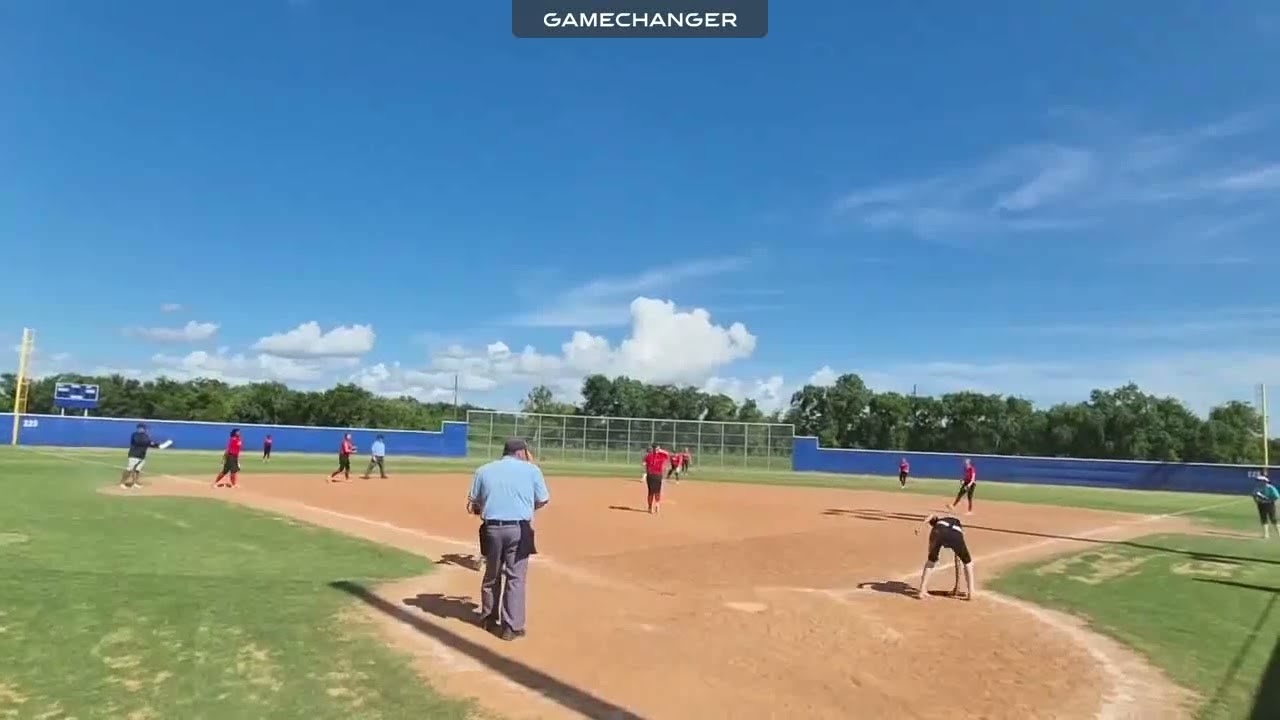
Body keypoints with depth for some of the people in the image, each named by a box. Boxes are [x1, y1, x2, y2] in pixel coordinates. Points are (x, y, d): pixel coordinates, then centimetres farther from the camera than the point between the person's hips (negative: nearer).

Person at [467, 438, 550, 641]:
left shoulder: (484, 470, 8)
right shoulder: (531, 469, 2)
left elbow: (471, 506, 8)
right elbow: (544, 500, 7)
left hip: (492, 529, 3)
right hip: (519, 529, -3)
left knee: (491, 574, 20)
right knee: (516, 578, 6)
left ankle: (488, 618, 35)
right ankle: (511, 627, 9)